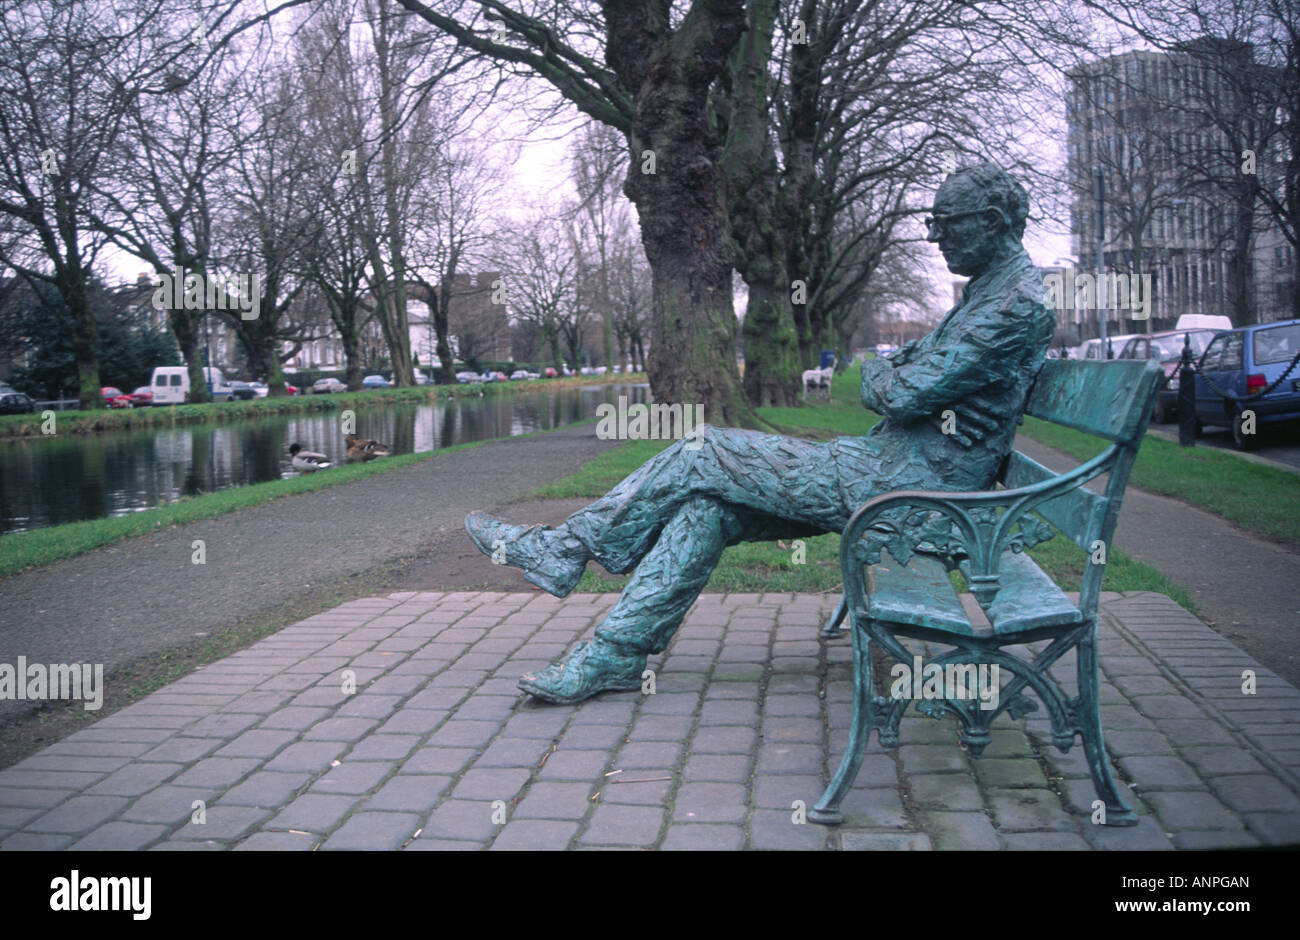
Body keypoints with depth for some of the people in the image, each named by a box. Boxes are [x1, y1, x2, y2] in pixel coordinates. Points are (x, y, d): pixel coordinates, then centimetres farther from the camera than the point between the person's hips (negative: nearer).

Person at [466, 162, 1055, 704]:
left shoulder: (1017, 302, -15)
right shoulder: (989, 289, 20)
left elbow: (906, 395, -20)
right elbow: (912, 364, 21)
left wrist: (877, 373, 2)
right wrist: (887, 374, -2)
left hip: (911, 482, -10)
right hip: (898, 462, 10)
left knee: (703, 456, -10)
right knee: (708, 504, 1)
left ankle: (563, 550, 2)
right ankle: (612, 657, 3)